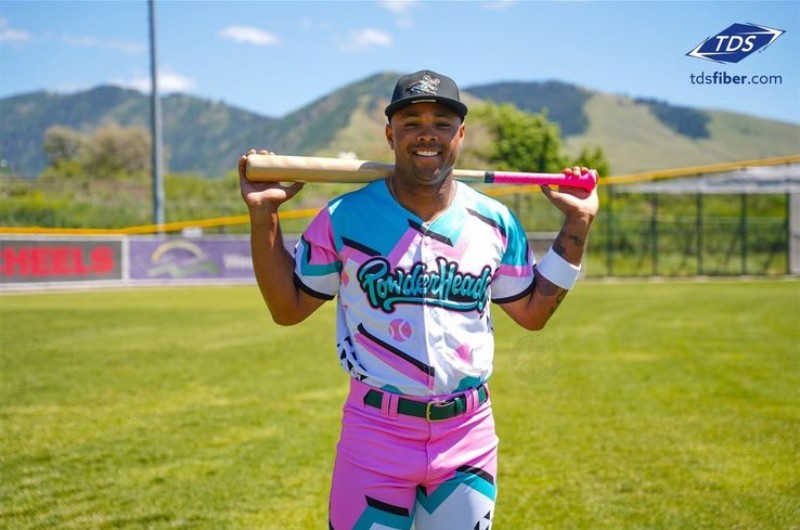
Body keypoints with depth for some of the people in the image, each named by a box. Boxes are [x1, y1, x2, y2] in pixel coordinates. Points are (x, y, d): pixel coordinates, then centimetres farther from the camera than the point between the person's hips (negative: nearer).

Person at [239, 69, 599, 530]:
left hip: (470, 436, 3)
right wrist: (263, 215, -5)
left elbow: (532, 312, 13)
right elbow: (288, 309, 3)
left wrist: (577, 226, 9)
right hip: (376, 433, -2)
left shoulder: (494, 221, 5)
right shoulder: (345, 218, -3)